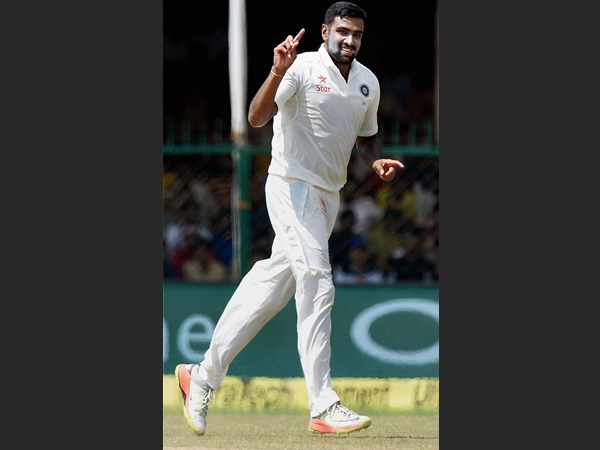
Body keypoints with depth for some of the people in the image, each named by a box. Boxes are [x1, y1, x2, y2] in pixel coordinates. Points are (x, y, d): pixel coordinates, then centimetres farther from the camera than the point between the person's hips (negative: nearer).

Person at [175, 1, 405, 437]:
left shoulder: (368, 82, 9)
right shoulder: (302, 68, -13)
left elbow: (367, 136, 24)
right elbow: (257, 117, -24)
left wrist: (378, 161, 2)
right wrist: (278, 72, -40)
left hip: (329, 196, 8)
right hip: (293, 187, -8)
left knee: (275, 283, 10)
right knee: (317, 284, -16)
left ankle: (204, 376, 19)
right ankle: (324, 408, -17)